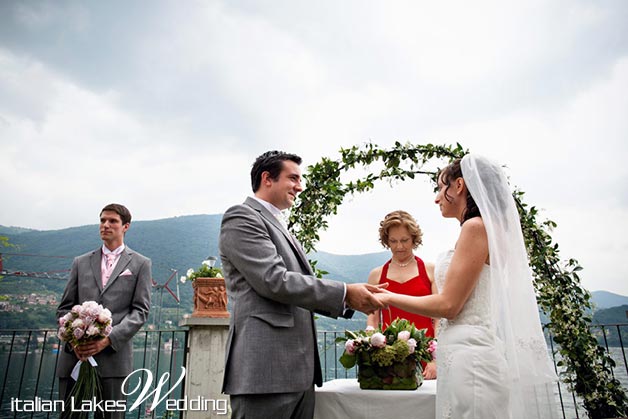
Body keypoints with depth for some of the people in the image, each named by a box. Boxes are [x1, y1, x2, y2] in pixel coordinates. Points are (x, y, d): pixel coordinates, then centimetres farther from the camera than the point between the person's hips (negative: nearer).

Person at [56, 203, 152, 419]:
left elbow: (140, 311, -1)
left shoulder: (140, 264, 7)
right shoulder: (81, 263, 16)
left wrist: (109, 339, -13)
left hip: (113, 356, -2)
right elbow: (65, 308, 12)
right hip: (74, 356, 3)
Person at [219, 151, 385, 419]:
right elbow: (274, 281, -19)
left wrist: (348, 302, 7)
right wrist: (345, 292, -15)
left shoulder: (279, 227, 21)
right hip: (266, 369, -9)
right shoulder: (242, 217, -7)